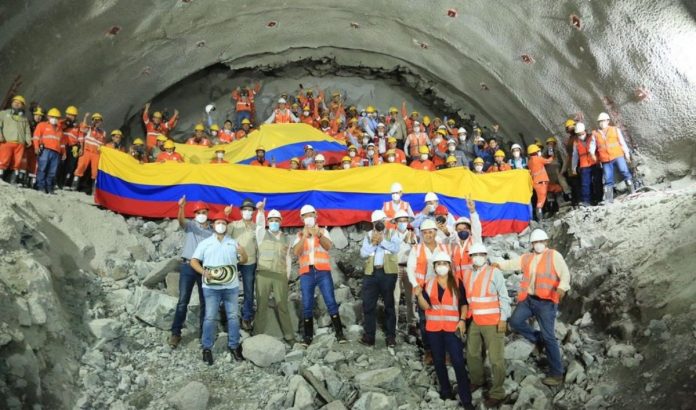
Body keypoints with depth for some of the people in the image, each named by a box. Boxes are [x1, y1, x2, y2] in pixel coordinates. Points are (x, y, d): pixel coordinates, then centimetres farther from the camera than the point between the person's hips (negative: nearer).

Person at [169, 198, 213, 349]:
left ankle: (203, 331, 21)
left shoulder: (212, 230, 10)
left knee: (205, 301, 9)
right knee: (183, 301, -4)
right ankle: (175, 333, 2)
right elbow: (181, 220, -22)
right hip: (188, 266, -3)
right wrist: (181, 207, -41)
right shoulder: (190, 225, 2)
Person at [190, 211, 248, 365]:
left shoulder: (233, 242, 12)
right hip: (211, 287, -2)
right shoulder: (205, 243, 7)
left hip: (231, 286, 2)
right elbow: (194, 261, 2)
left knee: (233, 316, 5)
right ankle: (207, 348, 9)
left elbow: (243, 261, 10)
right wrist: (203, 272, -15)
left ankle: (234, 346, 16)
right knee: (210, 317, -1)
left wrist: (243, 253, -13)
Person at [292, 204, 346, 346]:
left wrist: (318, 235, -27)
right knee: (307, 305, 2)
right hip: (306, 273, 1)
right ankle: (308, 335, 10)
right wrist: (304, 236, -16)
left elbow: (328, 246, -9)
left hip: (323, 271, -1)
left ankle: (339, 332, 2)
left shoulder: (323, 231, 10)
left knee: (331, 302, -4)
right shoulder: (299, 235, 12)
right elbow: (296, 252, -4)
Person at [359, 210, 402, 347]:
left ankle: (390, 336, 9)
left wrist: (382, 241, -12)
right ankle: (369, 336, 8)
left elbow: (396, 248, -10)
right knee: (368, 305, 1)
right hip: (371, 273, 2)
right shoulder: (368, 235, 12)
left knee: (389, 305, 4)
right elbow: (363, 253, 1)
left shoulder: (392, 233, 7)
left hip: (388, 272, -2)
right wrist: (373, 243, -9)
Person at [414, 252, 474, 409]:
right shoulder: (428, 284, 5)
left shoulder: (457, 283, 2)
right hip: (433, 328, 3)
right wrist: (419, 295, -19)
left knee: (458, 362, -9)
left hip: (452, 327, -3)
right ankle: (446, 390, 28)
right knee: (438, 361, 12)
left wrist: (462, 320, -7)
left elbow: (464, 304, 6)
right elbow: (425, 307, -2)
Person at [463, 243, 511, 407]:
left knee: (496, 358, -2)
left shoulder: (494, 272, -7)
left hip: (492, 321, -5)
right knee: (472, 354, 19)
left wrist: (503, 319, -11)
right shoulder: (466, 273, 6)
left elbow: (504, 297, -6)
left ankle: (497, 393, 9)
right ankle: (477, 380, 42)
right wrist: (463, 317, 9)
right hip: (473, 321, 5)